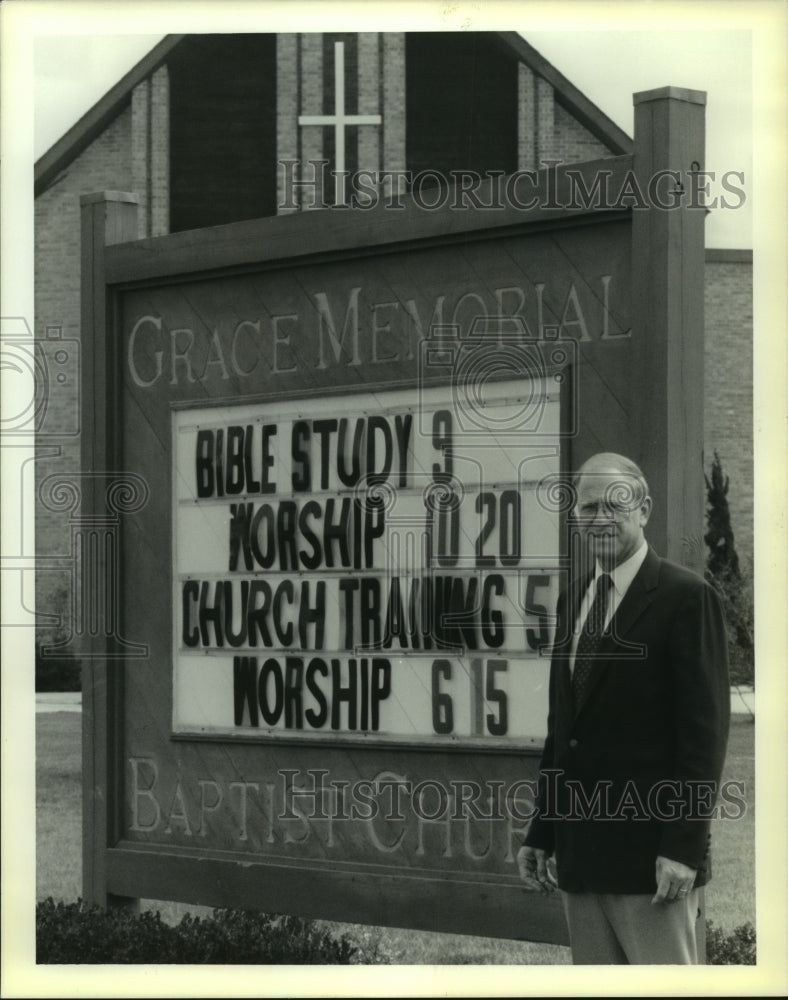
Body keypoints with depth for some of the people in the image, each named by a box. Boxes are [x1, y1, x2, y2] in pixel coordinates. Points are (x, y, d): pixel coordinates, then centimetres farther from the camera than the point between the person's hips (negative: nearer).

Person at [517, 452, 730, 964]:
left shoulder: (685, 596, -7)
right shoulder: (574, 599, 16)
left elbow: (705, 728, -11)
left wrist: (683, 846, -17)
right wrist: (541, 835, 15)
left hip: (649, 855, -7)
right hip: (580, 855, 7)